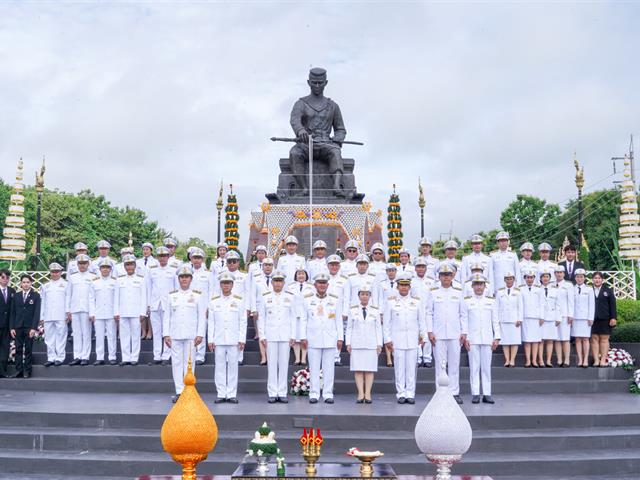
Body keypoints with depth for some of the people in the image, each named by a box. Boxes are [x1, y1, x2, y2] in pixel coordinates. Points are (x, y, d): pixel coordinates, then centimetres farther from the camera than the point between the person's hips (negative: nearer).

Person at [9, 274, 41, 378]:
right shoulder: (16, 296, 9)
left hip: (29, 327, -2)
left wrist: (34, 328, -12)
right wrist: (12, 327, 1)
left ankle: (27, 371, 7)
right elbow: (12, 312, 8)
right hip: (18, 327, 3)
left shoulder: (36, 296, 1)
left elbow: (37, 312, -4)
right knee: (18, 349, 3)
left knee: (28, 349, 2)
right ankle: (18, 370, 7)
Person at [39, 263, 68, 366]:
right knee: (49, 337, 4)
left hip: (61, 316, -4)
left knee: (60, 337, -4)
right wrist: (42, 317, 11)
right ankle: (51, 358, 8)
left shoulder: (66, 285, 6)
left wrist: (68, 314, -6)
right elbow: (42, 302, 17)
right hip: (48, 317, 4)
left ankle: (60, 358, 1)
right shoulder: (45, 286, 18)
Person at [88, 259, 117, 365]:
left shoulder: (115, 281, 4)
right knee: (99, 336, 2)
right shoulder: (95, 282, 9)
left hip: (111, 314, -1)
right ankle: (99, 358, 8)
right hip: (98, 314, 2)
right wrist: (91, 313, 1)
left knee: (112, 336, 1)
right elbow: (91, 299, 9)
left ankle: (112, 357, 7)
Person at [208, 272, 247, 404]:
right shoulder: (214, 301, 6)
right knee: (220, 367, 3)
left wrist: (242, 339, -4)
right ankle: (221, 394, 10)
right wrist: (210, 340, 1)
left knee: (233, 366, 2)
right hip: (219, 340, 1)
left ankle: (232, 394, 9)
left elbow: (243, 322, 2)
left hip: (234, 340, -1)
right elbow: (211, 322, 6)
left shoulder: (239, 300, 3)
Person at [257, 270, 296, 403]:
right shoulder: (264, 297, 3)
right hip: (270, 336, -1)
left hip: (285, 336, 1)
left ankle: (282, 393, 9)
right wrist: (262, 336, -3)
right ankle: (273, 394, 6)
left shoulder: (290, 297, 6)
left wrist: (293, 336, 1)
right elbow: (261, 318, 4)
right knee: (272, 364, 0)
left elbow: (293, 317, 7)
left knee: (284, 364, 2)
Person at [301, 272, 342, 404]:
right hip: (313, 339, 0)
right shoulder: (307, 299, 6)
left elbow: (339, 320, 7)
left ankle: (328, 394, 9)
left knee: (329, 368, 2)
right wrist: (303, 337, -1)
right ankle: (314, 394, 9)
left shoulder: (335, 300, 7)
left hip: (330, 339, 0)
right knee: (314, 368, 2)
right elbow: (303, 320, 6)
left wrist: (340, 338, 3)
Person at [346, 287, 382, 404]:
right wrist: (348, 343, 0)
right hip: (356, 344, 0)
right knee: (358, 369, -2)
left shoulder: (375, 311, 8)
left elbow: (378, 328, 8)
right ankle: (360, 394, 0)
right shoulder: (353, 310, 6)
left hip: (371, 345, 0)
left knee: (370, 369, -2)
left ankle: (368, 394, 1)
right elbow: (349, 328, 7)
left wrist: (379, 344, 2)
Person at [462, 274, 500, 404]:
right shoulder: (466, 301, 4)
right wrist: (465, 338, -5)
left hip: (487, 339, 1)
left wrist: (497, 338, 1)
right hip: (472, 339, -1)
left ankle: (487, 394, 7)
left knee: (486, 366, 3)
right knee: (474, 367, 0)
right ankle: (475, 394, 4)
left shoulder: (491, 301, 8)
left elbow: (495, 321, 8)